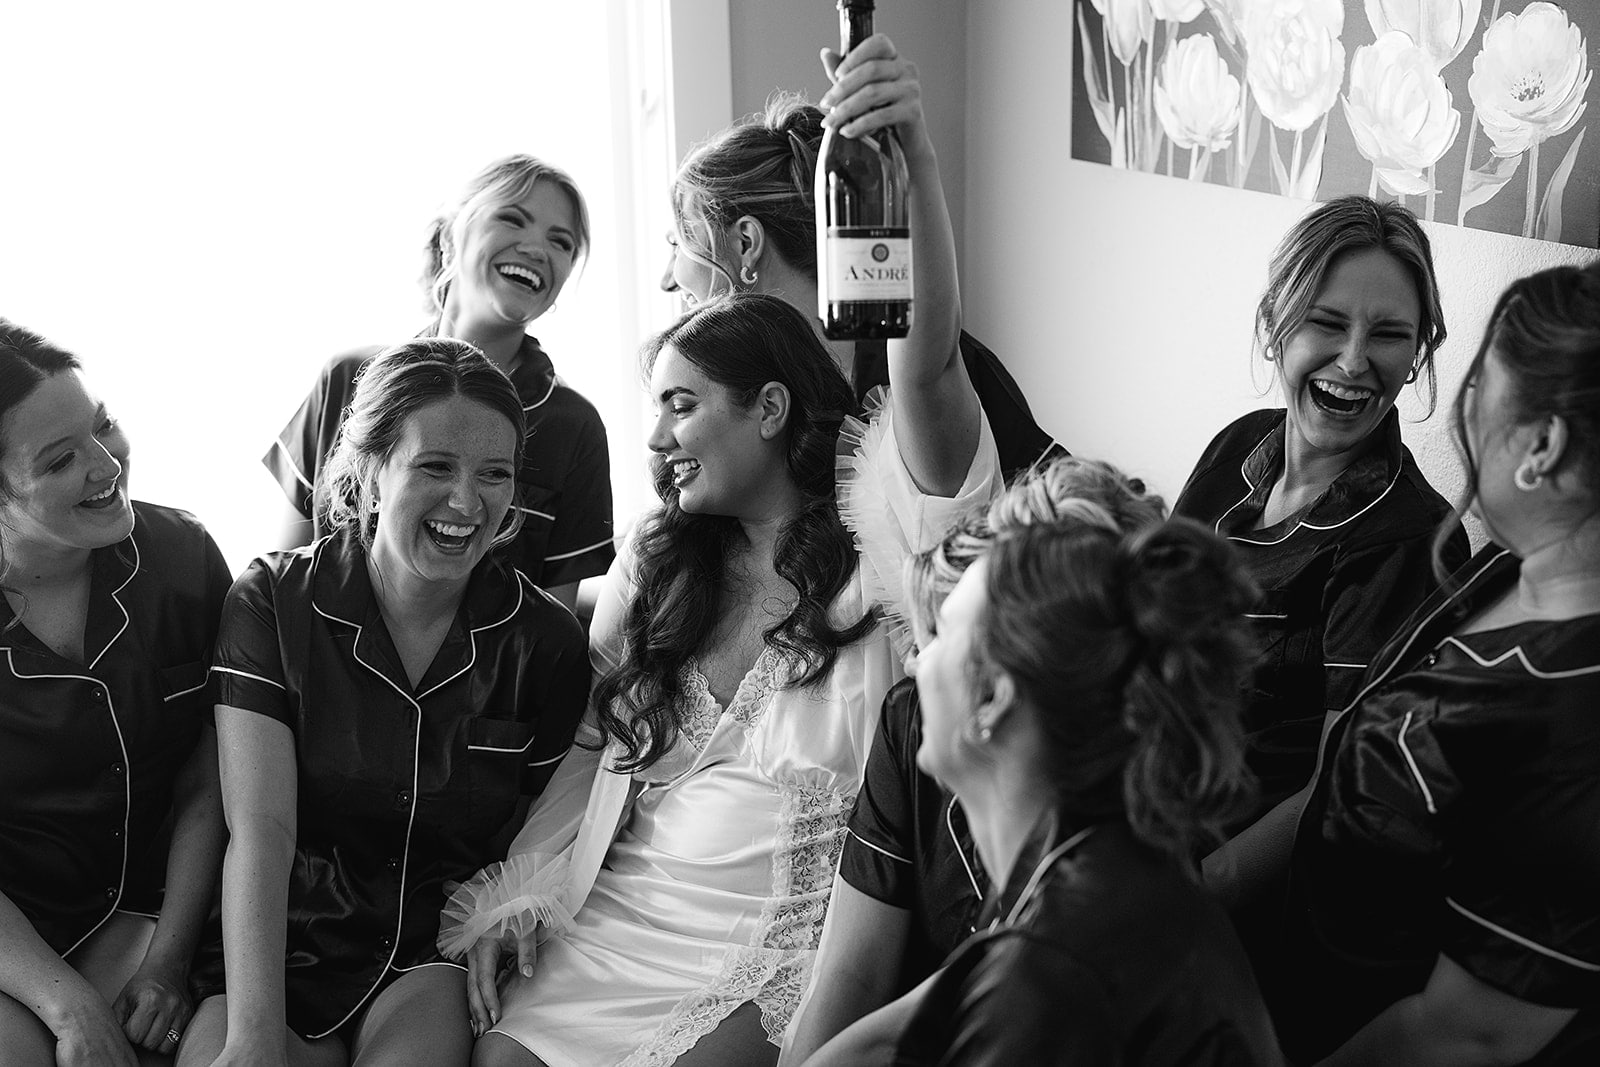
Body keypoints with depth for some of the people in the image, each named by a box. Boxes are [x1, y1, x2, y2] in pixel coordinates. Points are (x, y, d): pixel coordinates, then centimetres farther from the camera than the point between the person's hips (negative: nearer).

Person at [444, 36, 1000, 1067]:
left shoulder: (872, 531, -4)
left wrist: (916, 156, -34)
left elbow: (929, 367, -21)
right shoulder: (659, 560, 15)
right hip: (607, 921, 5)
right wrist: (510, 894, 1)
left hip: (776, 943, -4)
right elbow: (594, 742, 15)